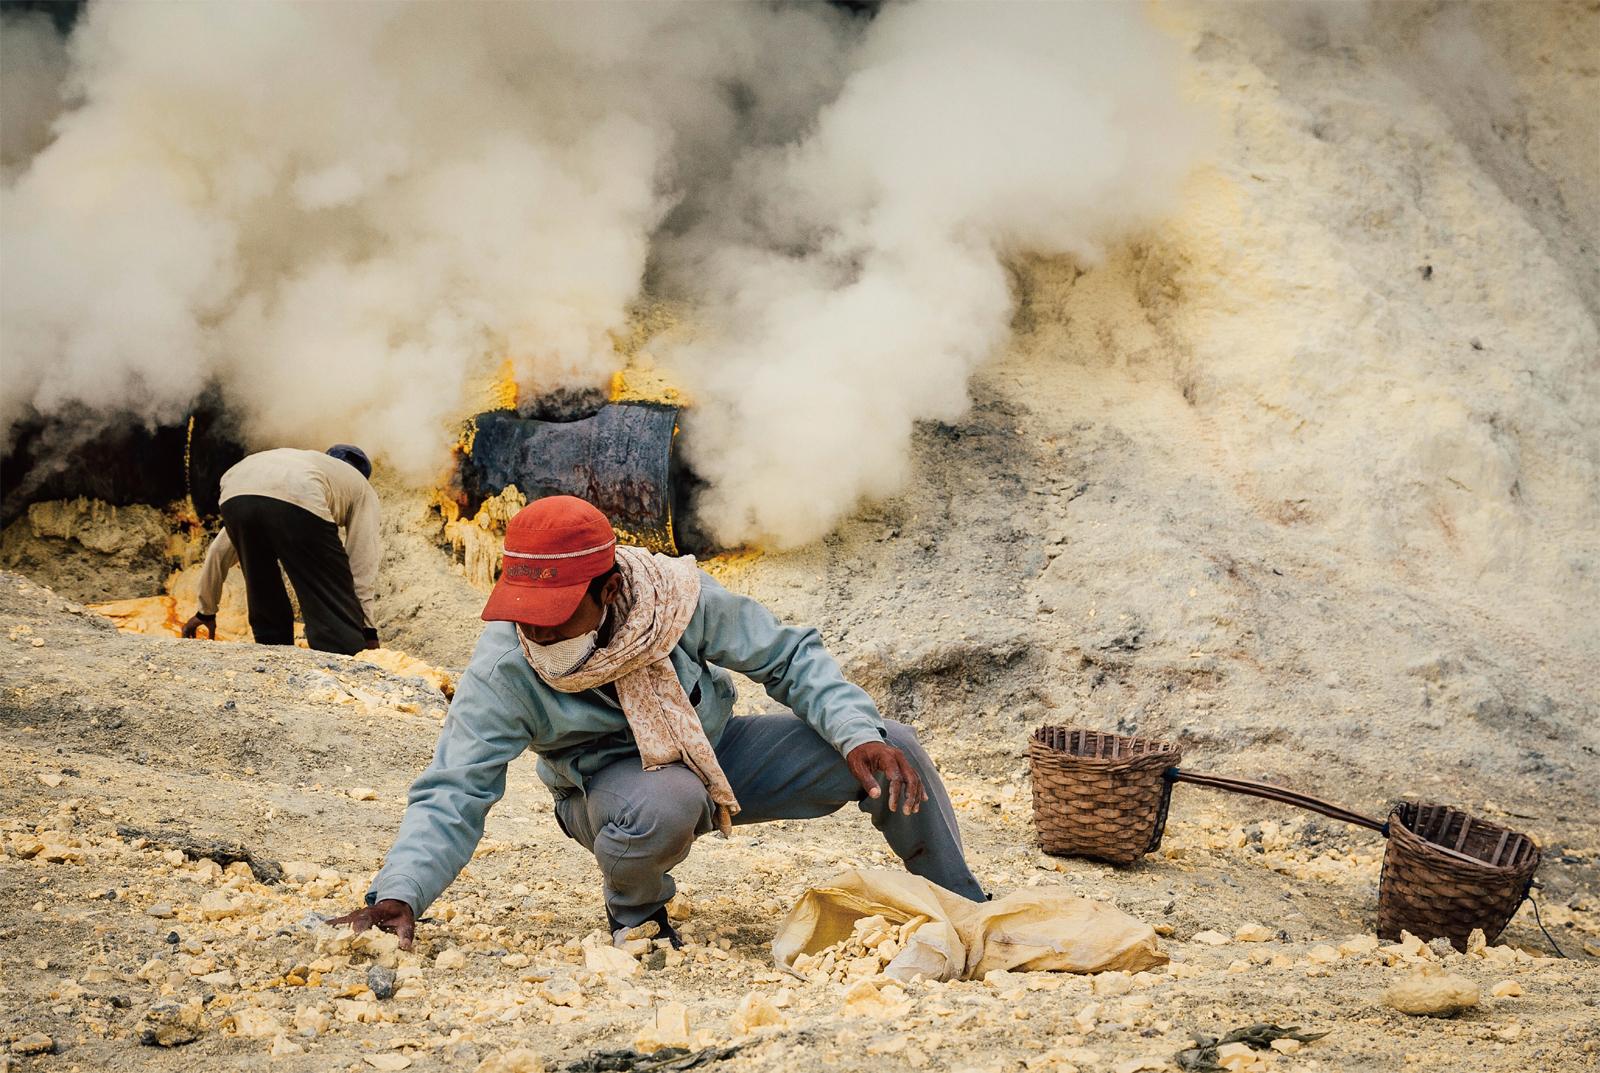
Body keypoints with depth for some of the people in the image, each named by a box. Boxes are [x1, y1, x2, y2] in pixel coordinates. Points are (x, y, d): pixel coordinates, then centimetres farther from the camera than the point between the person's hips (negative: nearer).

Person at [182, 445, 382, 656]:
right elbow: (362, 565, 19)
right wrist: (368, 632, 17)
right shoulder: (362, 488, 35)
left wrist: (206, 612, 51)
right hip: (296, 501, -5)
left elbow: (219, 550, 45)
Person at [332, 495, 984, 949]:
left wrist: (857, 733, -24)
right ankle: (635, 915, -5)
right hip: (611, 787, -3)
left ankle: (967, 912, 12)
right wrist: (398, 895, -45)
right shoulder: (502, 669, -28)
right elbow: (451, 796, -29)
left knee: (891, 753, -12)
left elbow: (788, 657, -10)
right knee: (664, 804, -41)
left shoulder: (677, 596, -24)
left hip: (717, 754, 3)